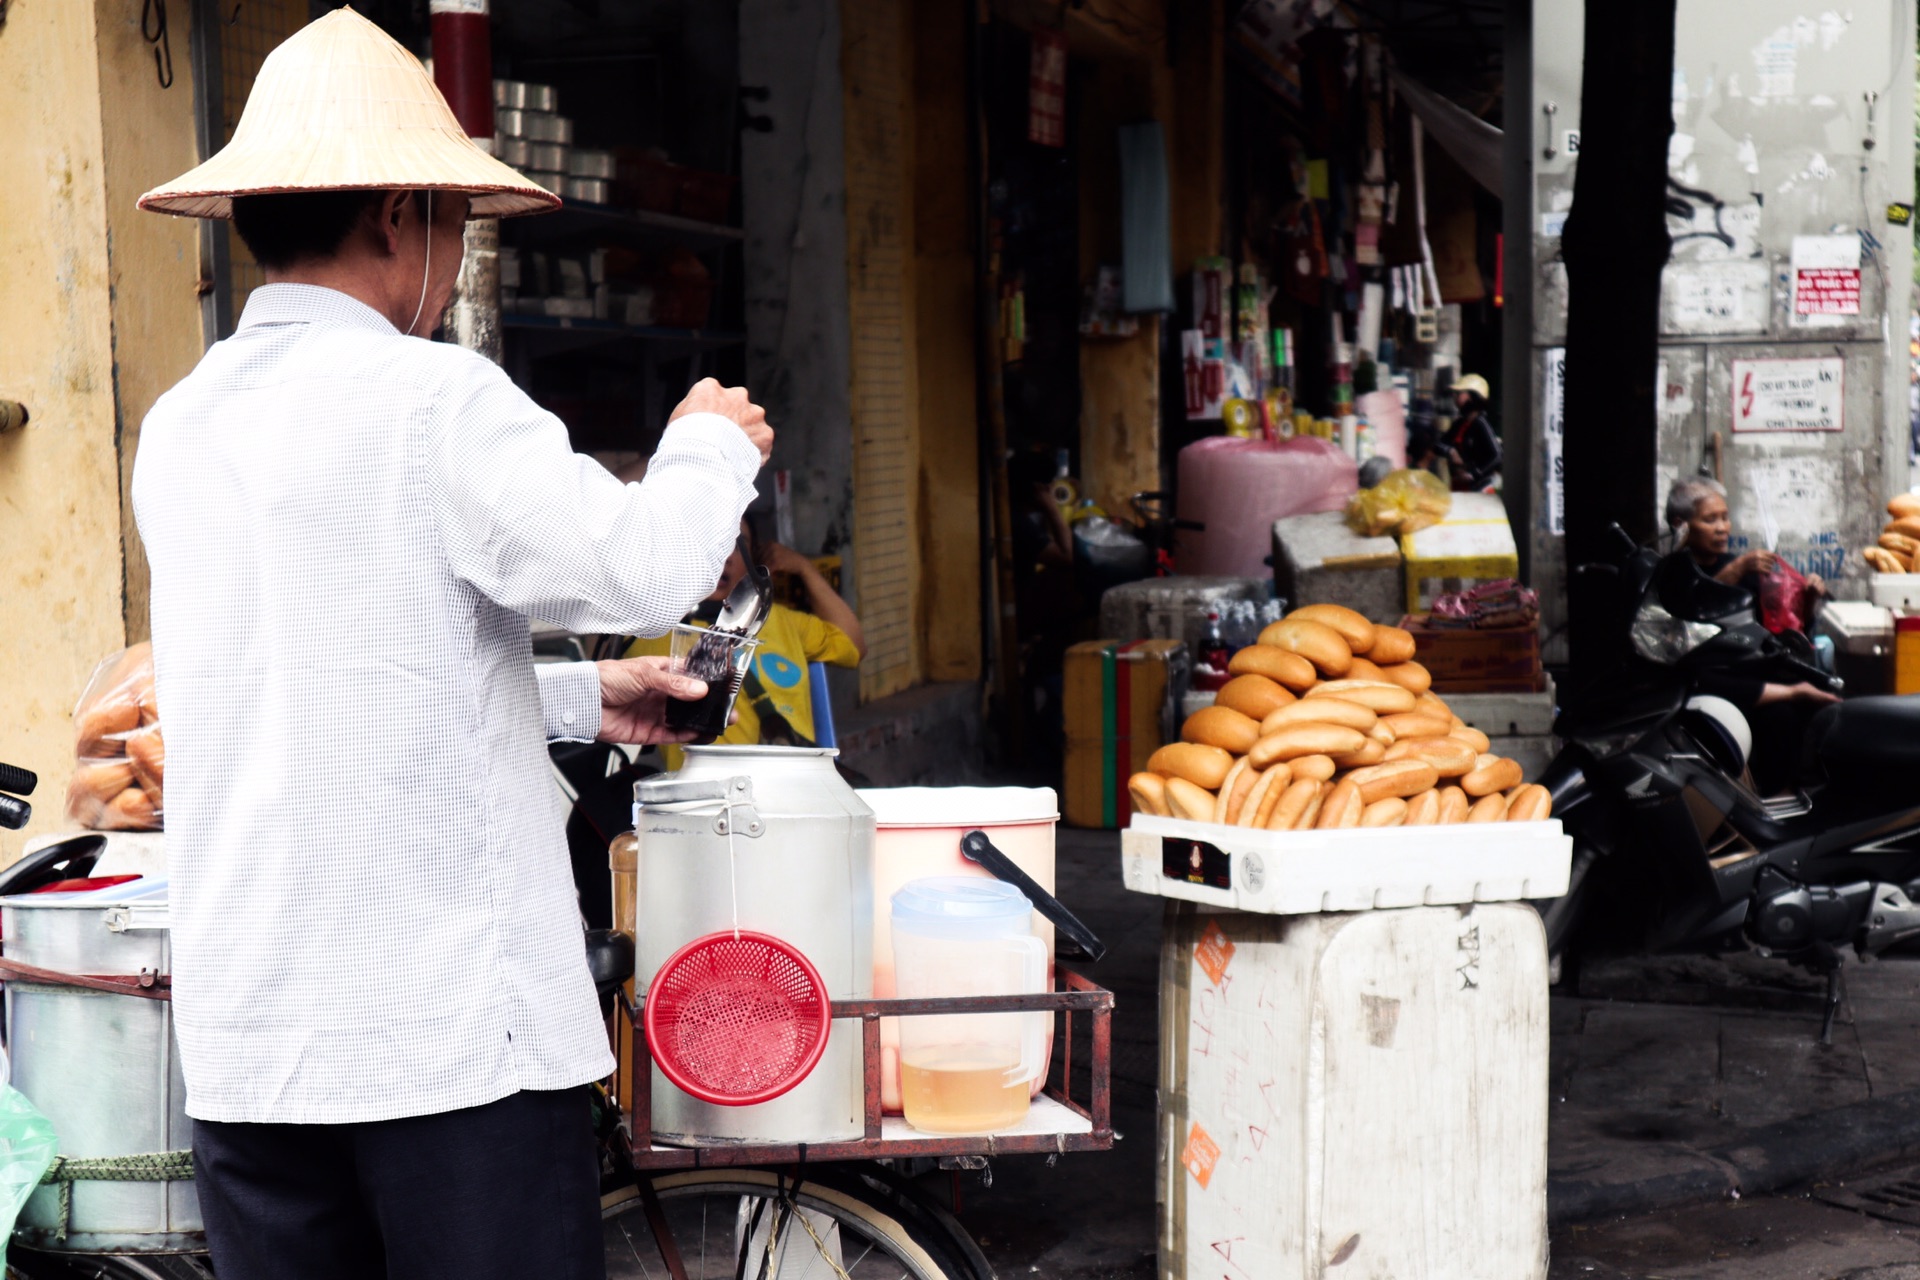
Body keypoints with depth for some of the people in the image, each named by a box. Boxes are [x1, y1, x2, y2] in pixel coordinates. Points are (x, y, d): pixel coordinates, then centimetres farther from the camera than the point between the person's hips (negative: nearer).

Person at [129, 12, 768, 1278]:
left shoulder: (181, 428, 13)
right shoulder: (435, 400, -11)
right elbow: (647, 566, -18)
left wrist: (579, 699, 25)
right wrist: (712, 446, 4)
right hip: (455, 1030, -6)